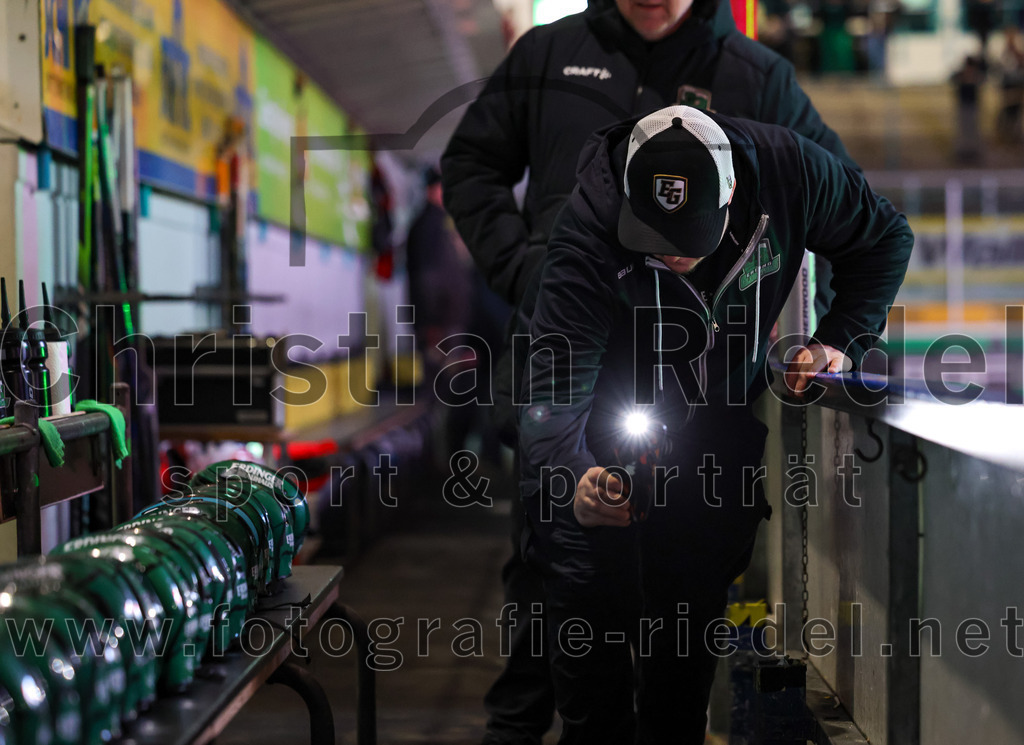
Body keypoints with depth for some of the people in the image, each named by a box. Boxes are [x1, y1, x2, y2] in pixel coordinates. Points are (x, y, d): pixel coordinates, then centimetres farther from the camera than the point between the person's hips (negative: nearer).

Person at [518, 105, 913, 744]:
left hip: (721, 429, 2)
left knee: (694, 612, 3)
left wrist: (841, 341, -15)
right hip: (609, 427, -2)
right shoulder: (588, 234, -32)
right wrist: (571, 475, -57)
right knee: (594, 613, -7)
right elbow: (556, 382, -37)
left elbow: (885, 237, -3)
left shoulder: (789, 170, -24)